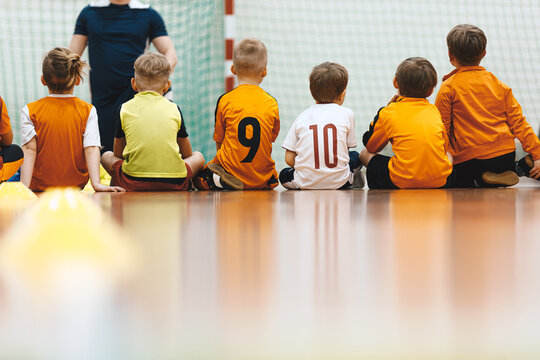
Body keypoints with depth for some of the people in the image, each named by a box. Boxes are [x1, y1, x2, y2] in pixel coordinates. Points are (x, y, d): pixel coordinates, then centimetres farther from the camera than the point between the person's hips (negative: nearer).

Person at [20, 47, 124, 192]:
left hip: (40, 185, 0)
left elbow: (29, 149, -17)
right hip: (77, 185, 0)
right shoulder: (87, 111, -7)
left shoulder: (30, 111, -8)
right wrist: (96, 183, -22)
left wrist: (24, 186, -23)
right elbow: (91, 149, -16)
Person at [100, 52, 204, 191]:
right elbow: (187, 154, 20)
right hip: (174, 184, 0)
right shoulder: (173, 109, 9)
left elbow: (118, 154, 18)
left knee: (106, 156, 26)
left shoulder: (125, 109, 8)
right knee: (198, 157, 25)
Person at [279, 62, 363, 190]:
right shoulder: (346, 114, 4)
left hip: (305, 182, 0)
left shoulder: (302, 117, 6)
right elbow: (347, 147, 12)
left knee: (284, 175, 29)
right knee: (355, 157, 29)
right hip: (338, 182, 0)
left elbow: (289, 159, 4)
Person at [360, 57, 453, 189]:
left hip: (404, 183, -3)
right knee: (449, 156, 38)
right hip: (440, 181, 3)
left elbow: (371, 147, 20)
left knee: (365, 155, 20)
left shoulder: (387, 113, 3)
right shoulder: (434, 111, 12)